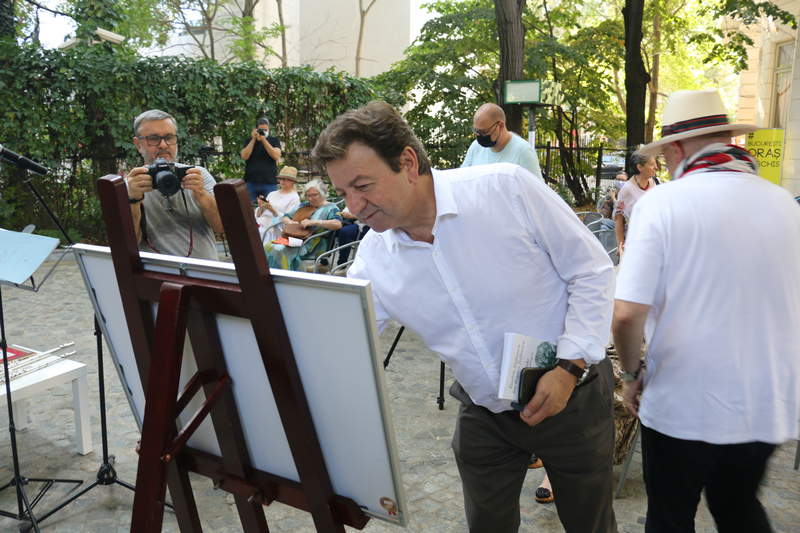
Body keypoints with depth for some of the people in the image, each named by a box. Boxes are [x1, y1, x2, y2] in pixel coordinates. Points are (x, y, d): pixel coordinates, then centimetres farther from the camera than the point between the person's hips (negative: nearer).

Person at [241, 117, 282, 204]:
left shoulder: (274, 140, 8)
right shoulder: (249, 141, 12)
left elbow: (276, 156, -9)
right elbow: (244, 156, -3)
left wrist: (264, 140, -13)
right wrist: (253, 139, -7)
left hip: (269, 183, -1)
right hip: (251, 183, 1)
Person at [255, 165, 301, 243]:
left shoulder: (294, 198, 3)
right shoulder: (272, 194, 21)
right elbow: (258, 215, 18)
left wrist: (273, 210, -18)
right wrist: (261, 207, -4)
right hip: (259, 226, 5)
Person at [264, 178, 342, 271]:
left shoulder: (330, 208, 4)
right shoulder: (303, 206, 24)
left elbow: (338, 224, -15)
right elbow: (284, 217, 29)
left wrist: (313, 222, -20)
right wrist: (290, 222, 3)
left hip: (312, 246, -7)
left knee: (279, 251, -30)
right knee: (267, 247, -21)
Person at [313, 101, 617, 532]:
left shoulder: (507, 189, -22)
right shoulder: (373, 259, -10)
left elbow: (592, 271, -13)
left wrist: (571, 367, -20)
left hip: (571, 395, -2)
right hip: (483, 413, 3)